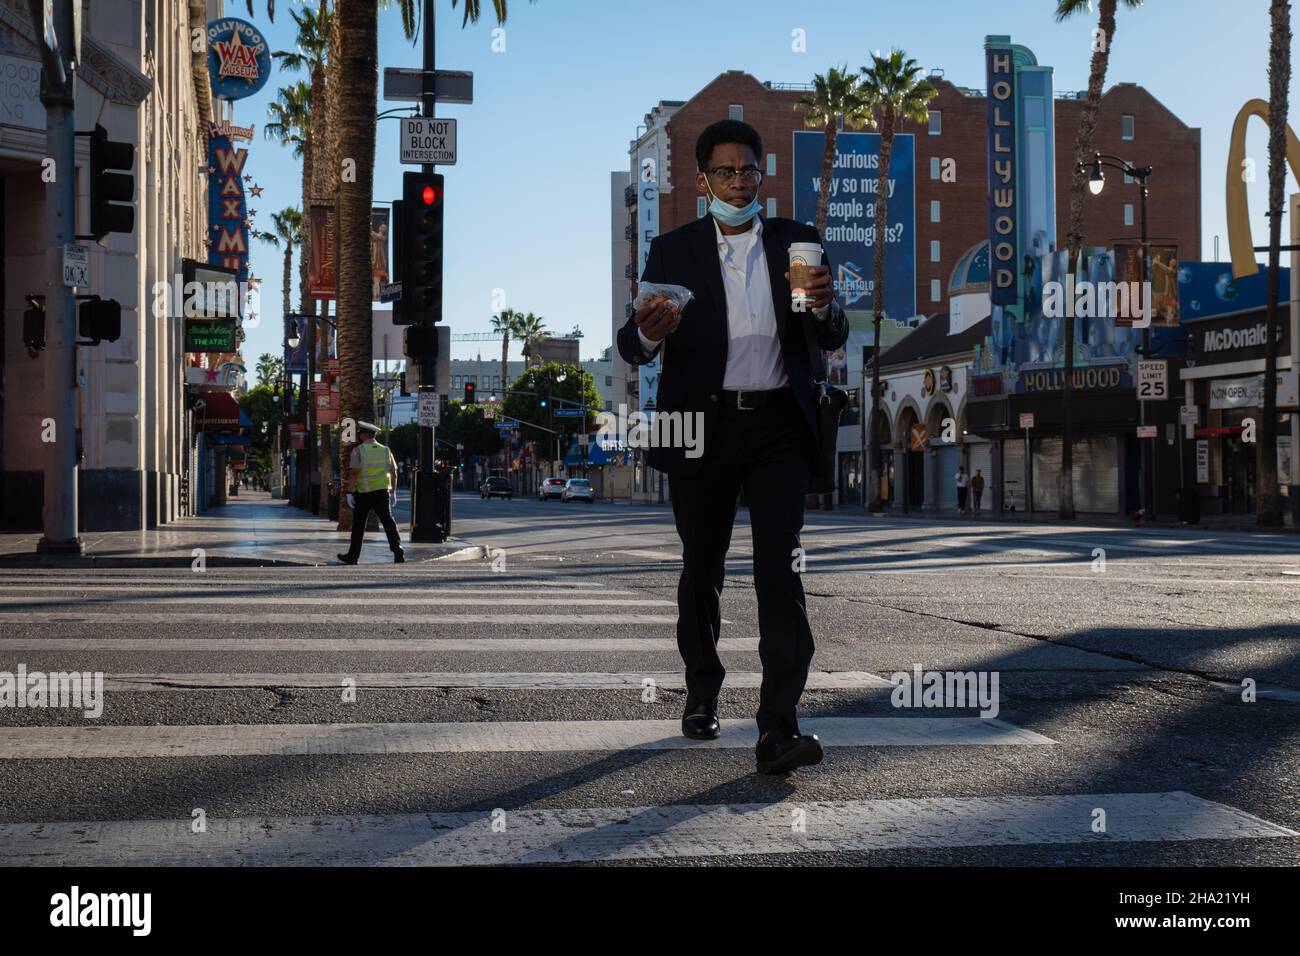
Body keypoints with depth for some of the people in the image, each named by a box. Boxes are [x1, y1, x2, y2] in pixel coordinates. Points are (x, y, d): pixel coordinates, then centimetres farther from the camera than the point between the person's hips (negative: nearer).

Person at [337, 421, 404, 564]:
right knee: (388, 521, -2)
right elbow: (394, 473, 10)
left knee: (358, 526, 9)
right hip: (382, 491, 3)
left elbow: (353, 473, -13)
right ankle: (397, 548, -20)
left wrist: (350, 493, -11)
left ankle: (352, 556, 17)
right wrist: (393, 492, 19)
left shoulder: (358, 450, -5)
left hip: (363, 493, -2)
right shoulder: (385, 450, 8)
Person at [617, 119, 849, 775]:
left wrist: (824, 306, -16)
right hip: (702, 427, 0)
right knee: (702, 571, 10)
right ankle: (702, 697, 29)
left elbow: (831, 342, 7)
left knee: (780, 570, -11)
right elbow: (631, 346, -2)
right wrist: (649, 334, -26)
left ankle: (778, 727, -15)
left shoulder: (796, 242, 9)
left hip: (778, 426, 0)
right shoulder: (673, 250, 5)